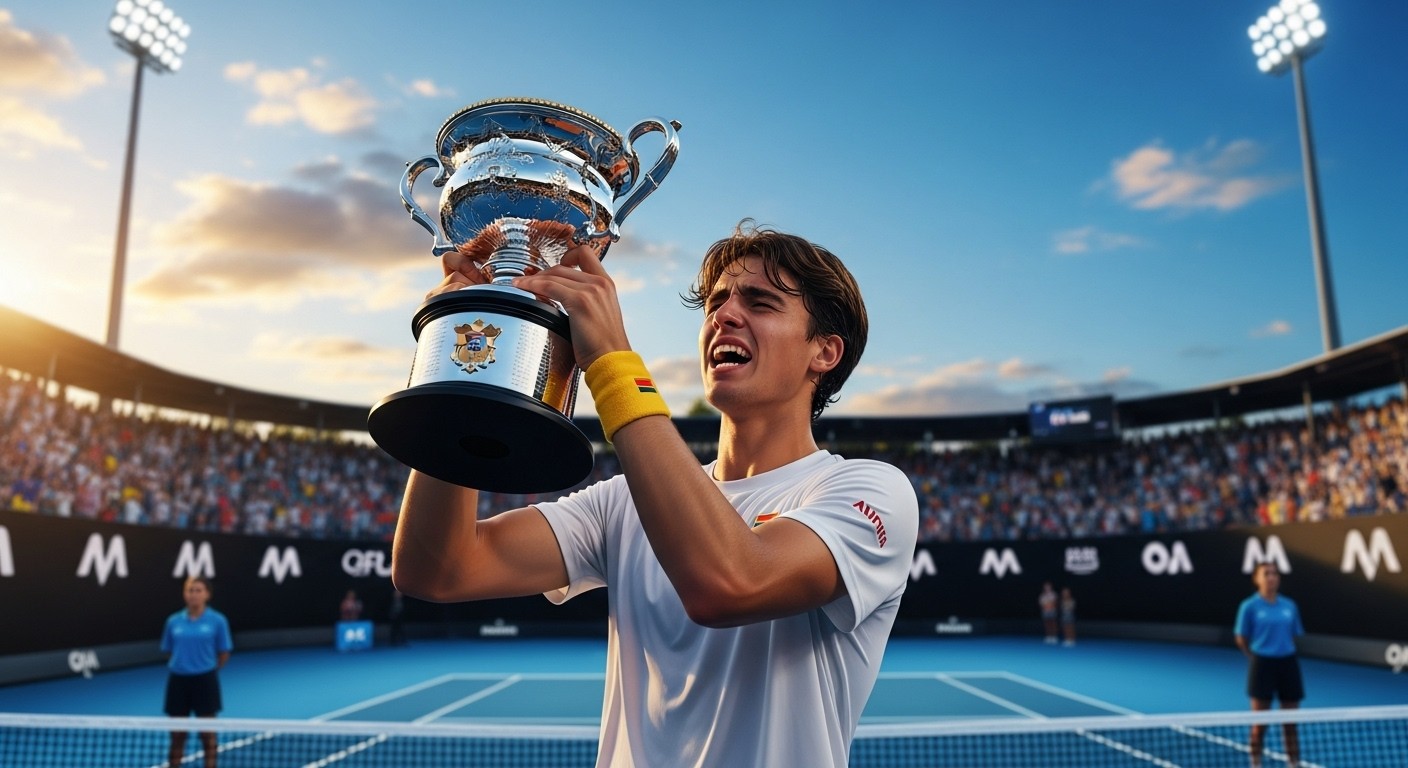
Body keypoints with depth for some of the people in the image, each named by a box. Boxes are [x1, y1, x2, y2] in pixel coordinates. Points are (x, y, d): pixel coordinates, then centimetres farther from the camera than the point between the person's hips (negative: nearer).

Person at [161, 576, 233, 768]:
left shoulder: (218, 620, -5)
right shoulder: (173, 621, 3)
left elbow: (224, 653, 2)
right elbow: (168, 651, 12)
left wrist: (208, 669, 8)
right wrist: (182, 666, 8)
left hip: (205, 681, -2)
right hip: (178, 680, 3)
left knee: (207, 733, 4)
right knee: (177, 734, 10)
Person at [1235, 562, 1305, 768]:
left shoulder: (1290, 605, 4)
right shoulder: (1249, 606, -6)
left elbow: (1294, 636, 14)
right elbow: (1241, 639, 1)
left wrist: (1283, 651, 5)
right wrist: (1258, 656, 5)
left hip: (1287, 664, 3)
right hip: (1262, 665, -3)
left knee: (1290, 721, 9)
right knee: (1260, 721, 2)